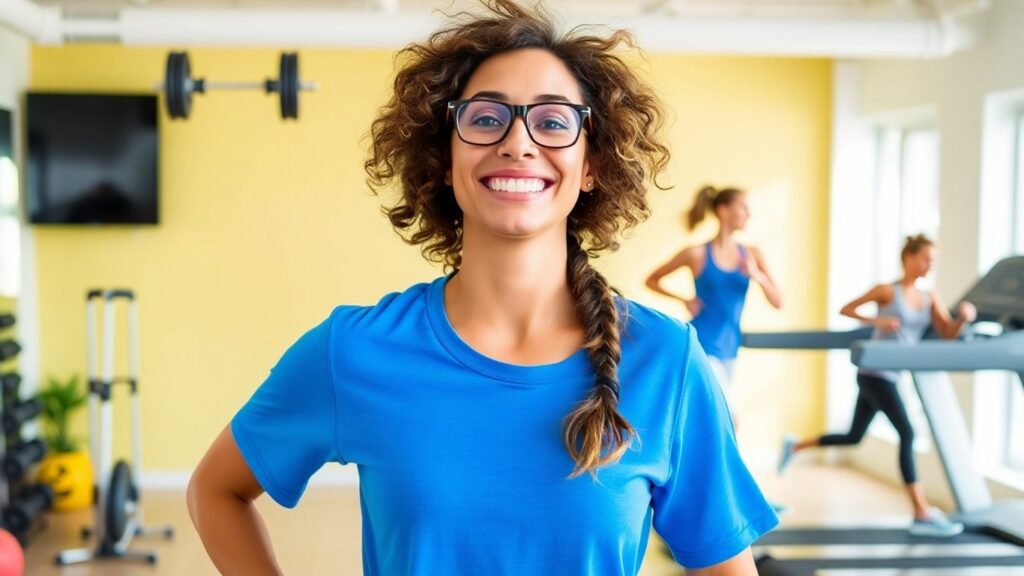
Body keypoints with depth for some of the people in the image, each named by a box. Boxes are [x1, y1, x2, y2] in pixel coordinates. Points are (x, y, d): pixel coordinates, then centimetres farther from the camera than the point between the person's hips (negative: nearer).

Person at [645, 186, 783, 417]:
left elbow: (777, 302, 0)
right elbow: (652, 280, 4)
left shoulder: (751, 254, 3)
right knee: (728, 419, -14)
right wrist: (684, 299, -8)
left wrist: (757, 275, -17)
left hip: (728, 348, 6)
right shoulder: (697, 254, -8)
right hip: (702, 346, -6)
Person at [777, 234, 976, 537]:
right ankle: (922, 515, -15)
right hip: (874, 373, -8)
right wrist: (877, 320, -15)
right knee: (907, 434, -15)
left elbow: (947, 333, 0)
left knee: (853, 437, 16)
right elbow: (846, 309, -1)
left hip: (889, 376, 8)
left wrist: (962, 317, -19)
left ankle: (795, 446, 36)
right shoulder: (888, 291, -7)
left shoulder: (930, 298, 8)